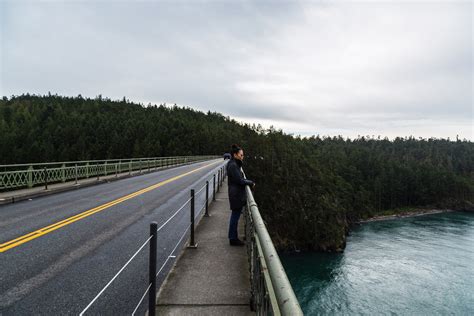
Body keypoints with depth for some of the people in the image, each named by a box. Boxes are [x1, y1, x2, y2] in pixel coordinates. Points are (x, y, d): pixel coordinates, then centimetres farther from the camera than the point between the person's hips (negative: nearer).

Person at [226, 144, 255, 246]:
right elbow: (240, 181, -19)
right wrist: (251, 182, -6)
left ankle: (233, 237, 28)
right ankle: (233, 239, 11)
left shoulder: (235, 164, 13)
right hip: (236, 195, -10)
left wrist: (249, 181, 6)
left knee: (235, 216, 17)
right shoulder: (233, 165, -18)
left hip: (236, 194, 10)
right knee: (235, 216, 0)